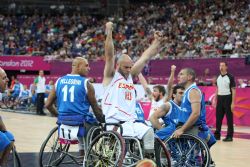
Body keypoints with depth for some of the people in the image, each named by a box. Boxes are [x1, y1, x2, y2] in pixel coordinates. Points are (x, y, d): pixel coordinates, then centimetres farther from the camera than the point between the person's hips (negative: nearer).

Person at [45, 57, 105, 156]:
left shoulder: (59, 81, 6)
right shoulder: (86, 83, -7)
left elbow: (48, 105, 9)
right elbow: (96, 109, -1)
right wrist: (103, 121, 15)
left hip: (63, 122, 6)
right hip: (81, 124, -6)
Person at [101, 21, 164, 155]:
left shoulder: (130, 76, 17)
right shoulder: (111, 76, 1)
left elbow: (145, 58, 18)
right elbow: (109, 55, -12)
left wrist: (157, 41, 16)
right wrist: (109, 32, -21)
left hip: (130, 122, 5)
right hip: (113, 123, -5)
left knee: (148, 131, -17)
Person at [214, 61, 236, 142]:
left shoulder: (230, 77, -7)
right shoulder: (218, 77, 10)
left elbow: (233, 90, -8)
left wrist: (233, 103, -13)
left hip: (227, 98, -5)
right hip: (220, 98, 6)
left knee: (229, 118, -1)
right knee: (218, 117, 9)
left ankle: (229, 136, 3)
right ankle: (217, 134, 17)